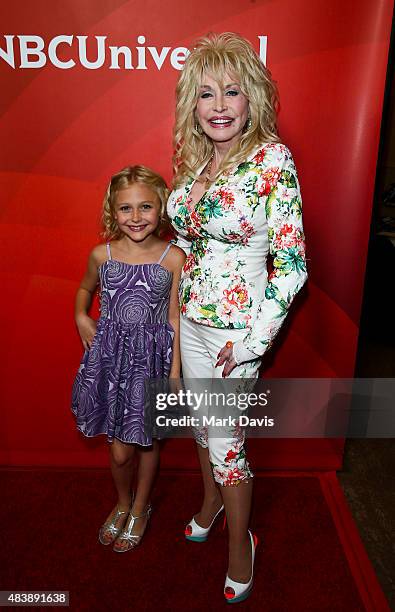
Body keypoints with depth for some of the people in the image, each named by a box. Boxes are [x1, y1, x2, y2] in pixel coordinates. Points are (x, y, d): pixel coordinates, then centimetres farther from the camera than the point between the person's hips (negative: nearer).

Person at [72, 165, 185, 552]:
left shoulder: (174, 258, -8)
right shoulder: (101, 254, -3)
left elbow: (175, 318, -5)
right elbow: (85, 289, 19)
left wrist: (175, 372, -6)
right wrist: (81, 317, 1)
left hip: (152, 358, -1)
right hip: (111, 356, 1)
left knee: (147, 441, 16)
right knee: (120, 450, 9)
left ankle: (141, 508, 44)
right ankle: (122, 503, 42)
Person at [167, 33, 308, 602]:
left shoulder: (273, 159, -15)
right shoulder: (193, 160, 4)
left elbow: (292, 266, -17)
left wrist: (253, 340, -18)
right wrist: (181, 298, 12)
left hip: (238, 327, -6)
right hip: (192, 319, 6)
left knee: (226, 440, 5)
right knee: (202, 421, 22)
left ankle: (240, 541, 33)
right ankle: (211, 499, 49)